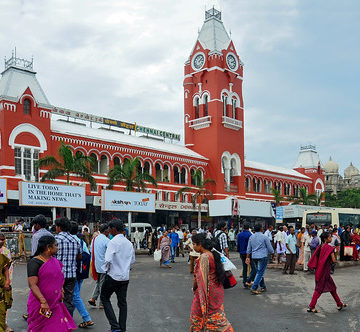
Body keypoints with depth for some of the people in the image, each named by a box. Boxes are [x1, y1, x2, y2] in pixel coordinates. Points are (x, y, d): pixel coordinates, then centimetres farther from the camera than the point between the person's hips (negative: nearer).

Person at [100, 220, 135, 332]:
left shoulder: (113, 242, -17)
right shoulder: (129, 243, 6)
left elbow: (108, 260, -24)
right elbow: (133, 260, 15)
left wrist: (106, 269, -7)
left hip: (113, 276, -6)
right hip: (125, 276, 6)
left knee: (104, 298, 10)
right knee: (122, 302, 14)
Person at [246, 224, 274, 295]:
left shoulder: (251, 237, 8)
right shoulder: (264, 237, -8)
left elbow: (248, 249, 9)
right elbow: (270, 248, -3)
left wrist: (247, 257, 11)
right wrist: (272, 252, 16)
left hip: (254, 257, 6)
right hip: (262, 256, -6)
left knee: (259, 272, 17)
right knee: (260, 273, -5)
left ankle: (263, 287, 24)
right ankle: (254, 288, -11)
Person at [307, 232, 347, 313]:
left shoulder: (320, 247, 6)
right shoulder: (329, 248, -16)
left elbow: (315, 257, 8)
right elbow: (333, 260, -19)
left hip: (319, 269, 8)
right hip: (325, 270, -8)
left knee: (332, 287, 19)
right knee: (319, 288, -2)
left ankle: (339, 304, 30)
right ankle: (311, 307, 2)